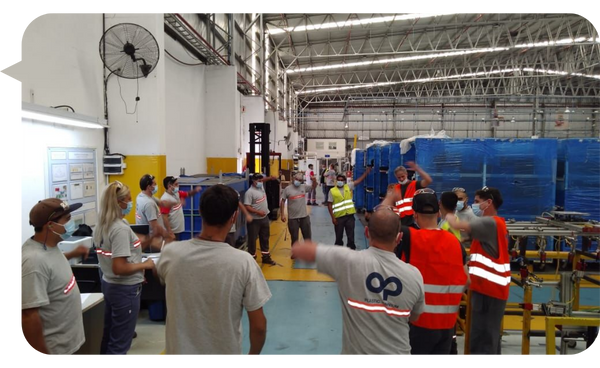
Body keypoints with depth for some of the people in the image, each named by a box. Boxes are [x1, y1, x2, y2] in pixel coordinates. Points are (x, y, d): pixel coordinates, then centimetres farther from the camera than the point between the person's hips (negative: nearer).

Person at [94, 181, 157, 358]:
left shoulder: (102, 225, 5)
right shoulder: (121, 228, -24)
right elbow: (119, 268, -28)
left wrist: (147, 241, 6)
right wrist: (145, 265, -15)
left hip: (109, 284, 9)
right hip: (125, 289, -9)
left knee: (108, 336, 22)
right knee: (120, 343, 5)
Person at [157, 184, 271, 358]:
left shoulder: (170, 253, -16)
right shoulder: (243, 262, -23)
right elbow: (259, 326, -15)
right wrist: (254, 354, 5)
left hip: (179, 352, 2)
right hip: (225, 353, -1)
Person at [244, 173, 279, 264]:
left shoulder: (261, 186, 4)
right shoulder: (249, 192, -19)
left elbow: (262, 180, 27)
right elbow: (247, 207, -22)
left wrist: (270, 178, 9)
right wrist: (258, 212, -26)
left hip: (264, 218, 8)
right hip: (254, 220, -8)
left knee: (265, 238, 17)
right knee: (252, 240, 3)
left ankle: (266, 257, 29)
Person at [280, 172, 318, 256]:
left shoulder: (304, 187, 1)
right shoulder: (287, 189, -7)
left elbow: (313, 187, 13)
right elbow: (283, 201, -4)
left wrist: (314, 181, -10)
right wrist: (282, 214, -8)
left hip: (304, 217, 3)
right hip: (292, 218, -3)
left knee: (307, 236, 13)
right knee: (294, 237, 9)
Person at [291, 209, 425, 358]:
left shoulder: (349, 260, -21)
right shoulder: (414, 275, -12)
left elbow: (297, 249, -11)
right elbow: (414, 317, 5)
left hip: (356, 353, -1)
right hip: (399, 353, 2)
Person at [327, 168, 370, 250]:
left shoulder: (348, 187, 7)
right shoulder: (332, 191, -1)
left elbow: (359, 180, 5)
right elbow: (329, 204, -2)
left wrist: (366, 172, -3)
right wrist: (333, 217, -8)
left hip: (349, 215, 2)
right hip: (339, 217, -2)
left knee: (351, 235, 8)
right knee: (339, 236, 10)